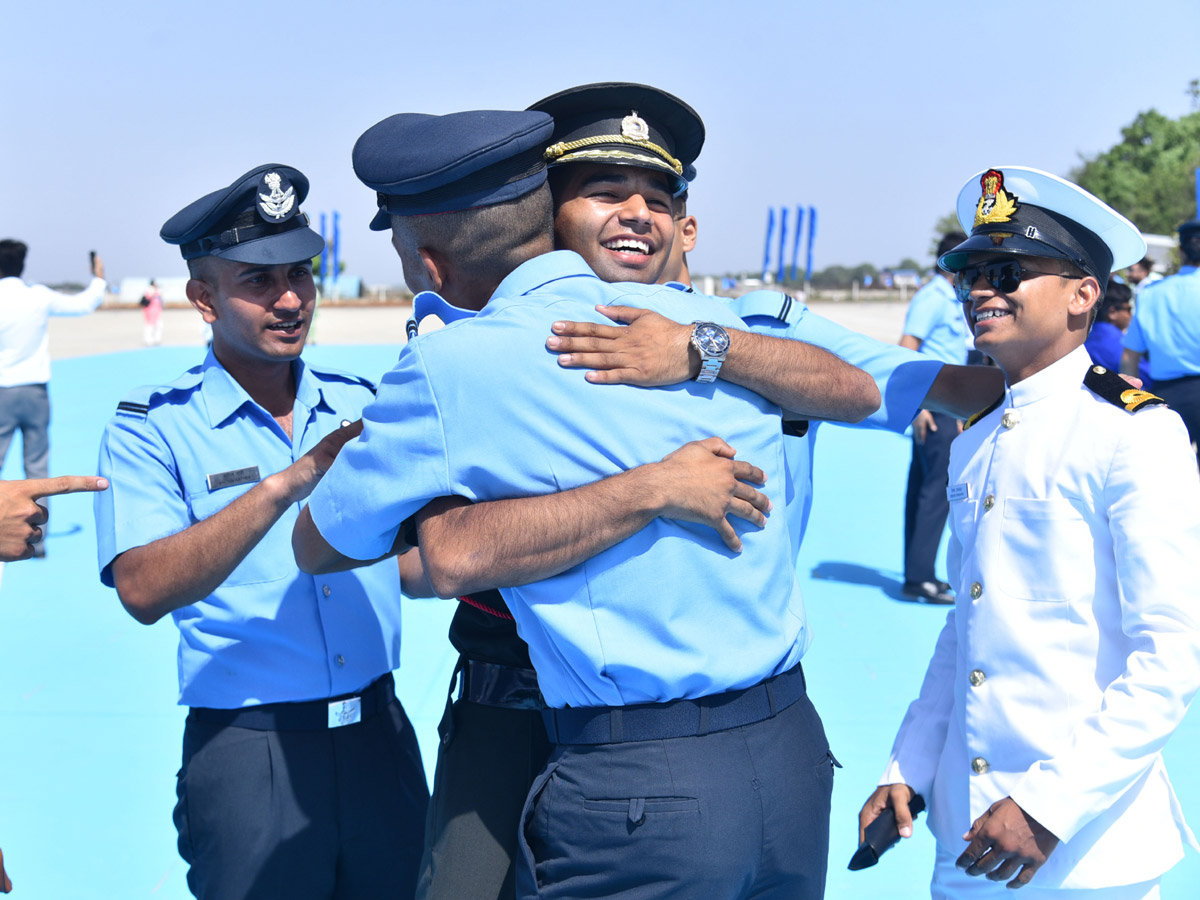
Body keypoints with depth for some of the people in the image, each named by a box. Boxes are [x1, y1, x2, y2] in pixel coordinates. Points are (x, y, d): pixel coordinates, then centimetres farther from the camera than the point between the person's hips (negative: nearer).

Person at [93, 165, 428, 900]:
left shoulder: (359, 404, 8)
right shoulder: (153, 425, -6)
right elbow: (143, 589, -21)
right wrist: (285, 486, -30)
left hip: (378, 731, 4)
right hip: (248, 749, -4)